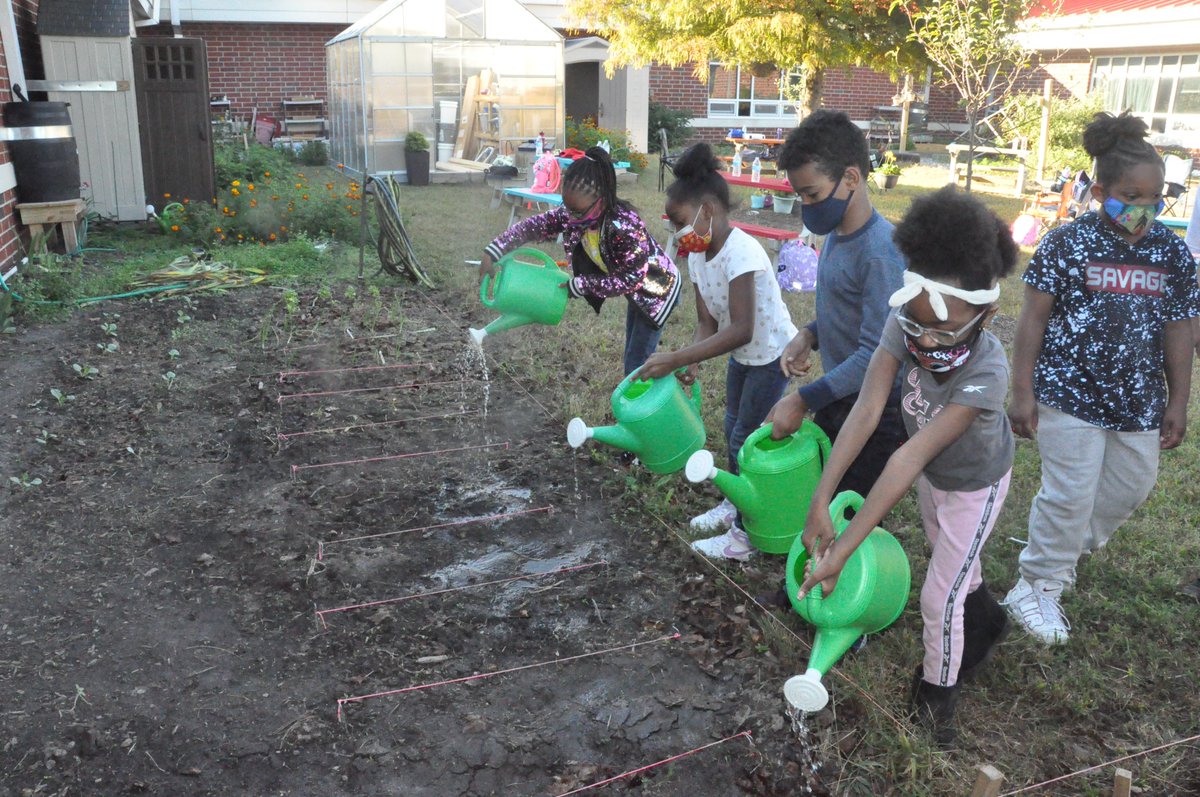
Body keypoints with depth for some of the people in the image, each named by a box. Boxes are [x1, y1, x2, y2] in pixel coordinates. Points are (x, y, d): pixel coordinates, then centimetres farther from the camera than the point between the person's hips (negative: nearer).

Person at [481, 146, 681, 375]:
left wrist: (582, 285, -27)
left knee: (636, 365, -3)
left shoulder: (625, 227, -38)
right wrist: (492, 252, -21)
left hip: (658, 289, -8)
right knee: (632, 358, 20)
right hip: (638, 290, 8)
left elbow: (631, 280, -31)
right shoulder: (573, 213, -17)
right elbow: (534, 226, -11)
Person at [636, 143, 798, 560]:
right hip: (743, 354, 8)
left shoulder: (741, 251, -32)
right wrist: (691, 364, -24)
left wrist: (676, 359, -40)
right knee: (733, 429, 21)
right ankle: (735, 503, 42)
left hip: (773, 354, -8)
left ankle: (746, 537, 11)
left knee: (746, 437, -2)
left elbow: (740, 330, -39)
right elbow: (707, 323, -5)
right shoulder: (697, 255, -6)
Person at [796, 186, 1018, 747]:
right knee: (950, 556, 28)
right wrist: (821, 501, -47)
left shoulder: (986, 373, -41)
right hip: (931, 473, 5)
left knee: (939, 596, 0)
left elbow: (912, 456, -47)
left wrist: (843, 549, -48)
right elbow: (866, 410, -38)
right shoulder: (905, 325, -31)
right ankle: (986, 620, 59)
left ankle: (937, 692, 27)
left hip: (974, 484, -5)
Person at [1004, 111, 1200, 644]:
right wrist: (1023, 391, -11)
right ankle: (1037, 587, 14)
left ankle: (1065, 548, 41)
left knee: (1131, 487, 16)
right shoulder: (1067, 244, -10)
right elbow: (1033, 318, -9)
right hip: (1070, 396, -5)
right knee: (1070, 493, -4)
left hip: (1138, 401, 6)